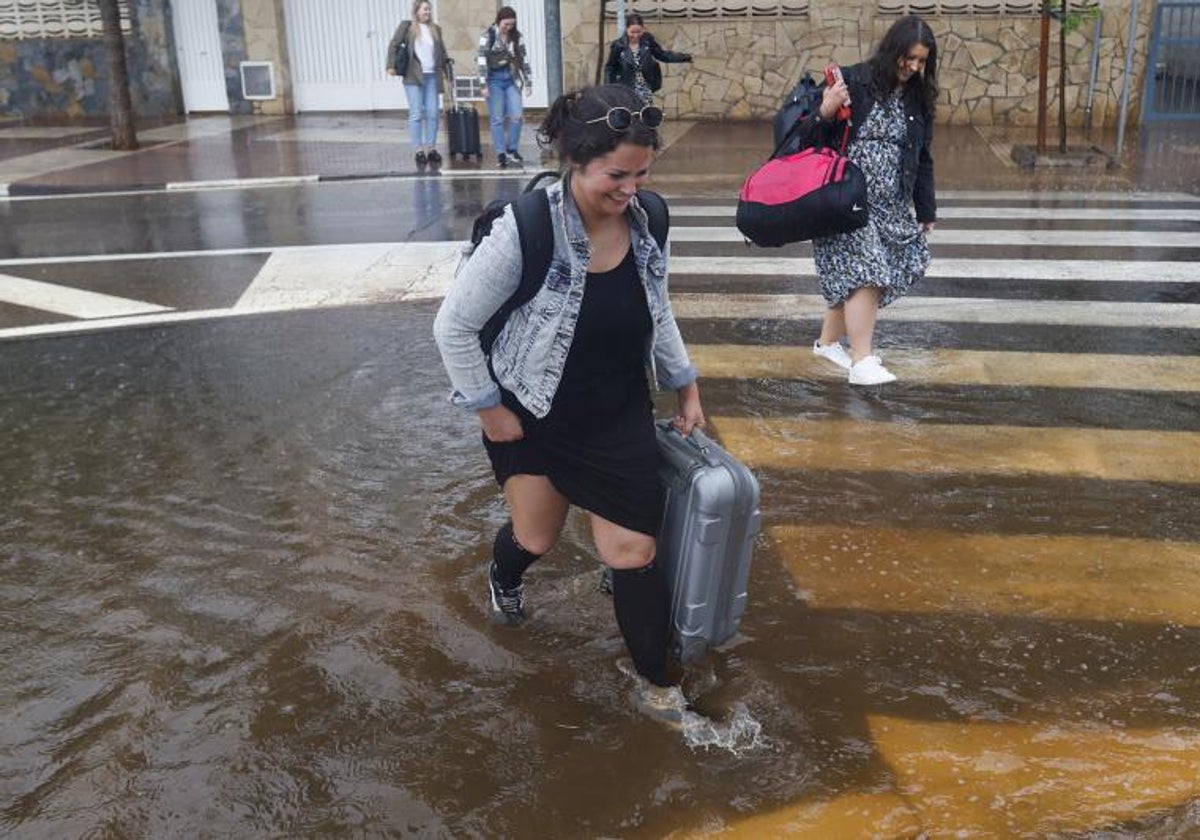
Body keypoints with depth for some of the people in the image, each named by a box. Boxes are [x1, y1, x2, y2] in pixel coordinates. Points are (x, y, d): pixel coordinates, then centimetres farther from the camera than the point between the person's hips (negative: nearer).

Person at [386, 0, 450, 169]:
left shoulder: (436, 29, 14)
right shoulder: (406, 26, 3)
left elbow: (442, 52, 19)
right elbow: (394, 45, 1)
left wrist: (447, 71, 14)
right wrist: (391, 65, -9)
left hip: (432, 77, 4)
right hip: (413, 78, -4)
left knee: (433, 113, 1)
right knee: (416, 114, -4)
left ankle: (431, 149, 10)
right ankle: (419, 150, -1)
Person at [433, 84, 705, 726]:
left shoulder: (644, 221, -12)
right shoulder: (525, 229, -28)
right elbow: (453, 326, -18)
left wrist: (686, 385, 11)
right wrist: (489, 411, -12)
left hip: (620, 418, 3)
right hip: (533, 415, -2)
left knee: (631, 552, 1)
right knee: (536, 538, 16)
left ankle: (657, 684, 22)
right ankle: (503, 580, 56)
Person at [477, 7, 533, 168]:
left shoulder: (516, 37, 5)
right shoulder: (488, 35, -6)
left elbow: (523, 59, 8)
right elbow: (481, 60, -9)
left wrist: (528, 82, 4)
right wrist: (483, 85, -14)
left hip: (511, 79, 4)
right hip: (494, 80, -3)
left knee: (516, 115, -4)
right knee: (497, 119, -2)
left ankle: (512, 150, 10)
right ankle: (501, 154, 3)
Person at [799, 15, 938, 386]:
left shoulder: (918, 99, 10)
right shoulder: (852, 82, -8)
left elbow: (922, 159, 17)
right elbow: (808, 139, -7)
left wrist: (926, 210, 18)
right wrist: (825, 113, -27)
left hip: (890, 205, 6)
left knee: (850, 276, 7)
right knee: (864, 271, -15)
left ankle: (829, 341, 27)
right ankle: (862, 362, -12)